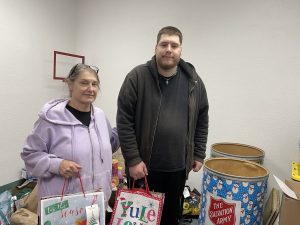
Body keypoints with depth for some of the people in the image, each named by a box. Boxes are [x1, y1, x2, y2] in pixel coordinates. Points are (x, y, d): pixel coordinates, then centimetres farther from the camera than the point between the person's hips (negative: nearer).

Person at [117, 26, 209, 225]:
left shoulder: (194, 81, 1)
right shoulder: (137, 77, -10)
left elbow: (202, 121, 8)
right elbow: (124, 121, -12)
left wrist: (199, 154, 6)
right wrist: (133, 159, -14)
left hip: (178, 167, 3)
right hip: (145, 166, -2)